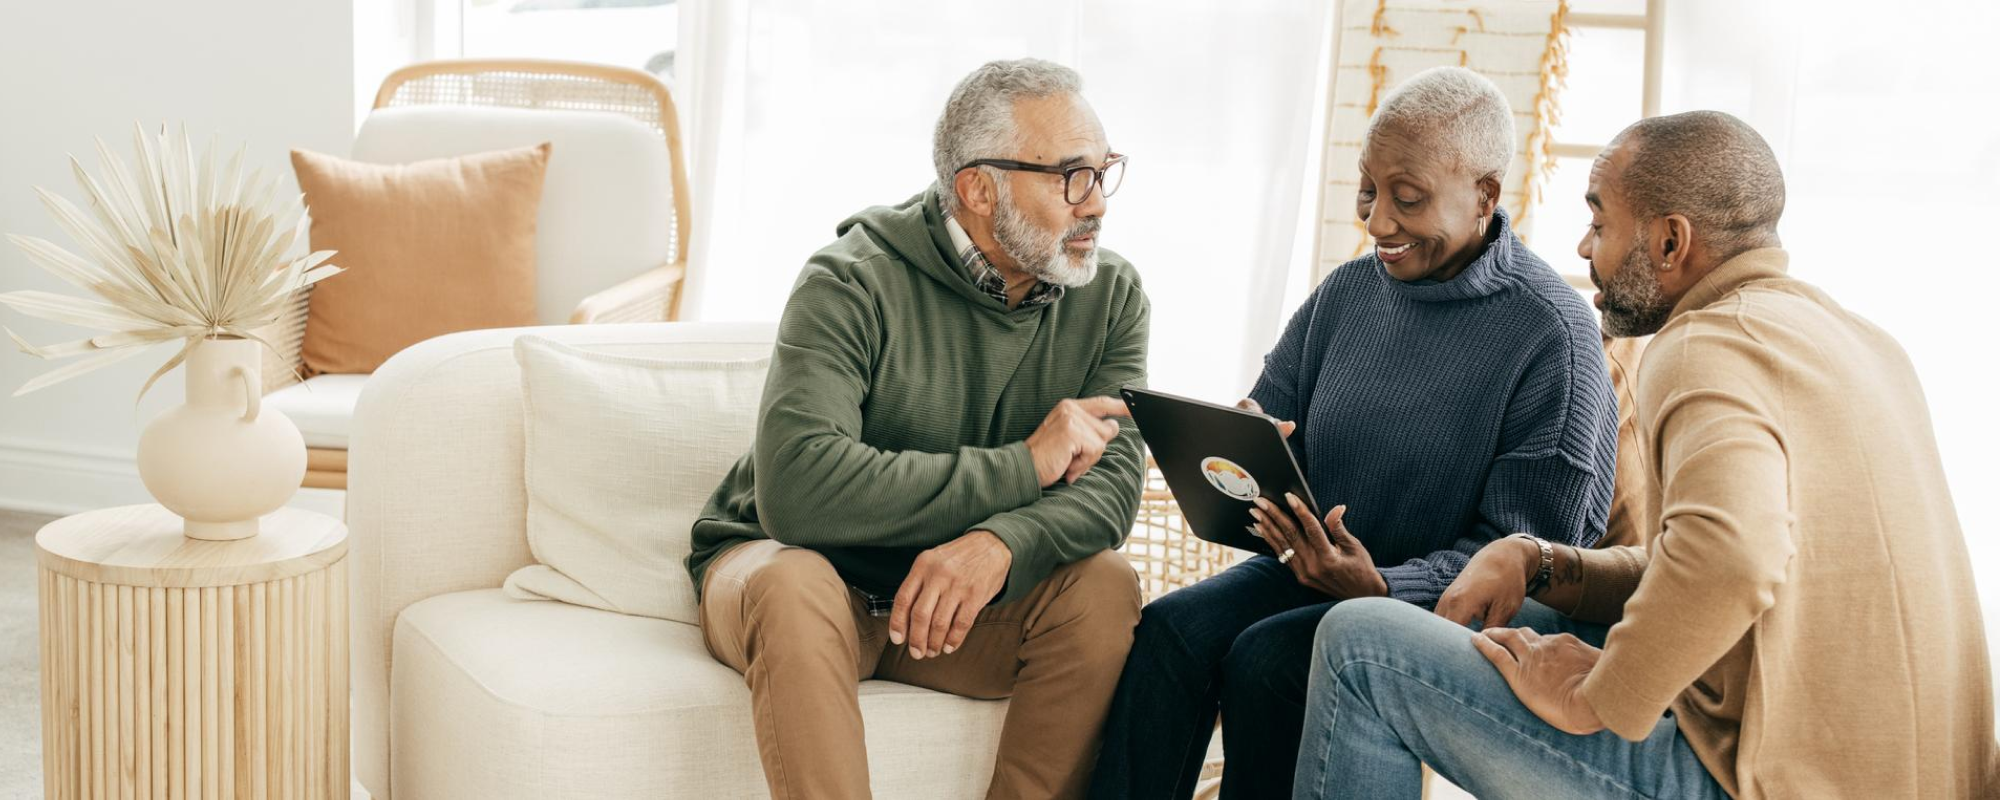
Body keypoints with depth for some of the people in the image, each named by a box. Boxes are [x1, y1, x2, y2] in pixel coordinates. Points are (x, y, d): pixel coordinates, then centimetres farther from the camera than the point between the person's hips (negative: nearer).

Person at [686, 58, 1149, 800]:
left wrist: (998, 545, -39)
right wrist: (1024, 465, -29)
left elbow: (1110, 482, -16)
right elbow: (796, 488, -35)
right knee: (794, 588, -36)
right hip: (800, 567, -3)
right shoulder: (855, 284, -20)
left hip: (964, 597, 4)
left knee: (1104, 587, -24)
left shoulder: (1110, 294, -4)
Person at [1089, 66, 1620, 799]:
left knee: (1262, 658, -29)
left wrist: (1380, 587, -29)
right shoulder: (1346, 292, 6)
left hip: (1445, 603, -5)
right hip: (1314, 569, 6)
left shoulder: (1551, 333, -13)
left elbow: (1526, 552, -15)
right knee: (1168, 628, -22)